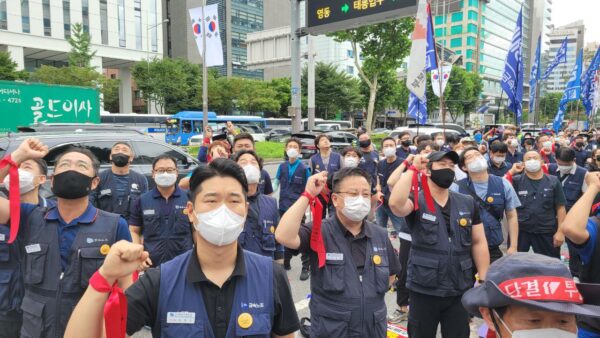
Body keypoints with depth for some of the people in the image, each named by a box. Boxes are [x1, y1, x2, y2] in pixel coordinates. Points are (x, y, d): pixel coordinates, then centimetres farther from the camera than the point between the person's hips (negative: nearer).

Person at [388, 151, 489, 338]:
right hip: (424, 290, -3)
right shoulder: (417, 201, -7)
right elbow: (395, 204, -31)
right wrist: (412, 169, -23)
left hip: (461, 290, 3)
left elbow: (479, 242, 7)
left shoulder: (468, 203, 5)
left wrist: (484, 280, 2)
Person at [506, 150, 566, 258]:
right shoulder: (516, 181, -1)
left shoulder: (553, 181, 1)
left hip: (546, 232, 1)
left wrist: (560, 231, -3)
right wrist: (511, 172, -13)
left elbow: (560, 208, 2)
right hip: (520, 231, 0)